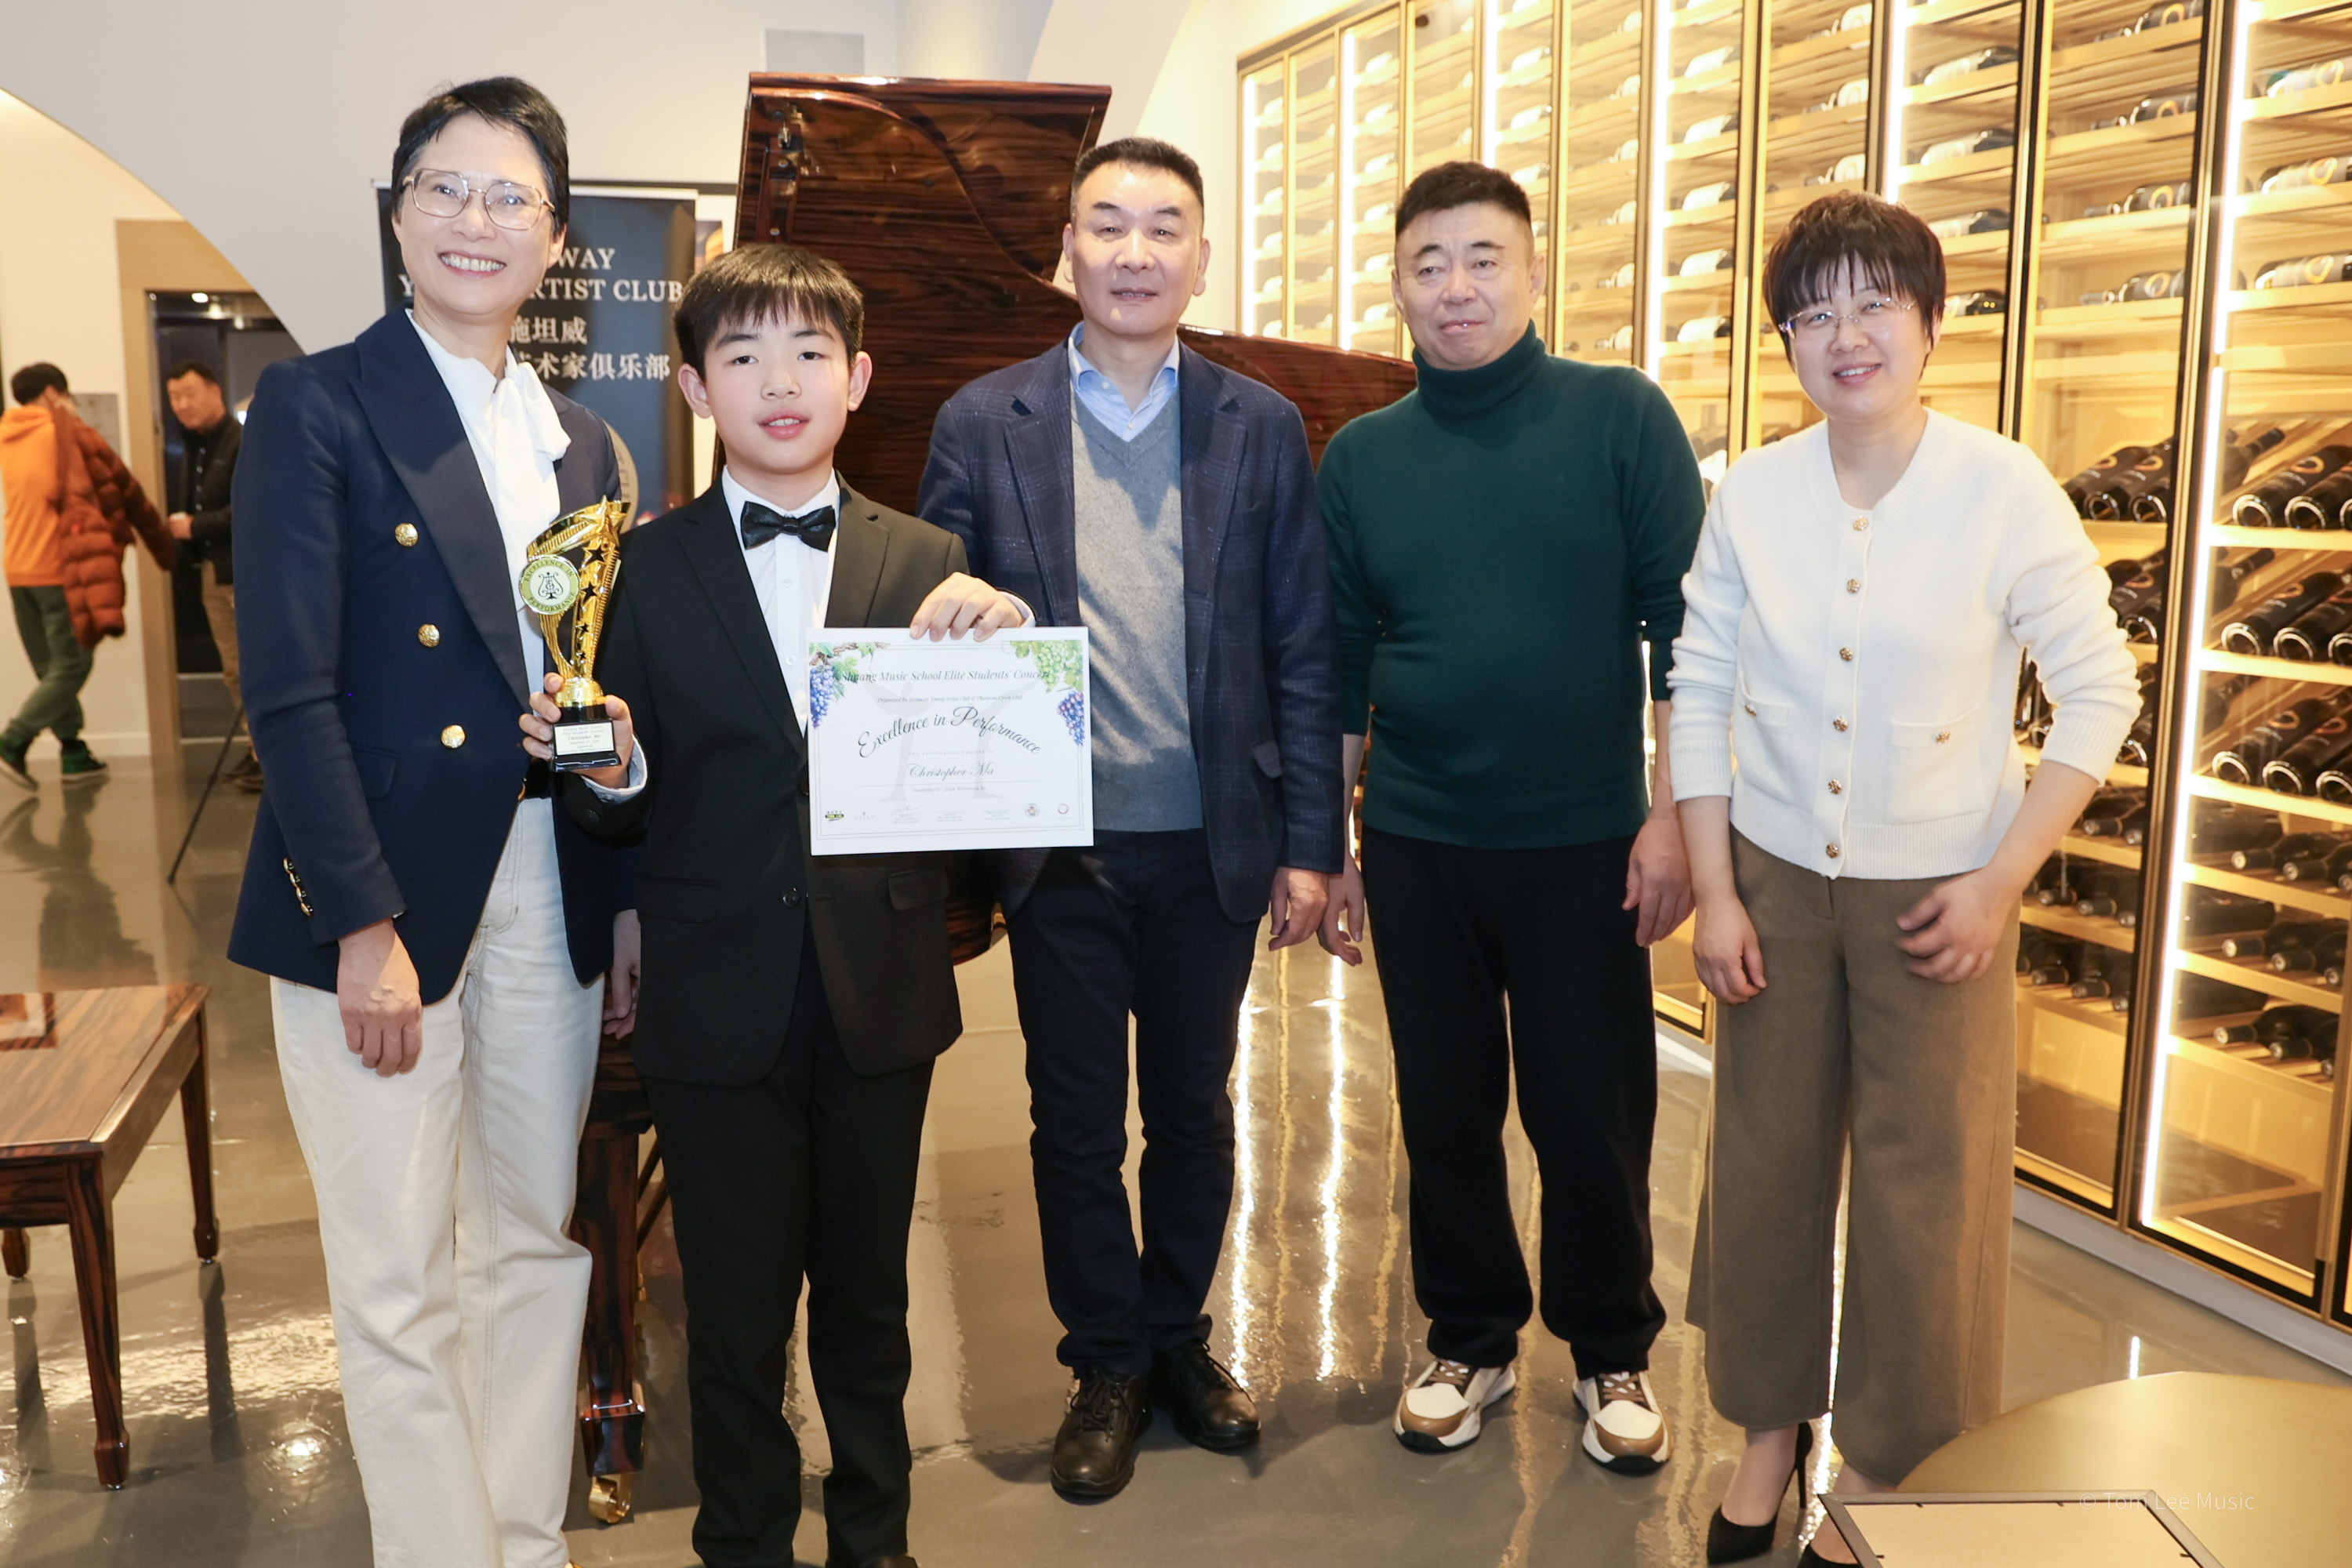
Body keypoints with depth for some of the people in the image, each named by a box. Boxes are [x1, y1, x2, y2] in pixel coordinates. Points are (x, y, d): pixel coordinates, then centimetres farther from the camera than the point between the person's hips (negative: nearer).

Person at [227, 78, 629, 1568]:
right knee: (401, 1281, 4)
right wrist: (365, 926, -16)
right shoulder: (318, 403, -4)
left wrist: (634, 895, 6)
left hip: (549, 889, 5)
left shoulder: (580, 441, 12)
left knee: (539, 1242, 13)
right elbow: (289, 690, -11)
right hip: (379, 890, -5)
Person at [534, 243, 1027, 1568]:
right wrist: (611, 772, -22)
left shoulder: (928, 562, 1)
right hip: (721, 1002, -1)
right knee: (736, 1309, 13)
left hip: (884, 997, 1)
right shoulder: (644, 572, -1)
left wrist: (1000, 639, -20)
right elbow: (625, 811, -1)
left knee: (869, 1295, 17)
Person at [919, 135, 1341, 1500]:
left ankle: (1180, 1337, 36)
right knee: (1078, 1121, 10)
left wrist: (1309, 845, -2)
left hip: (1214, 842, 1)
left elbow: (1303, 652, 2)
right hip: (1061, 843, -1)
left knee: (1194, 1107, 15)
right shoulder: (984, 424, 0)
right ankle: (1108, 1364, 30)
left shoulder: (1263, 429, 2)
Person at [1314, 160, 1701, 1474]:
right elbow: (1339, 666, 8)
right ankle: (1472, 1341, 32)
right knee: (1446, 1112, 12)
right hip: (1416, 847, 2)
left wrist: (1671, 816, -10)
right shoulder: (1360, 457, 4)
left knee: (1593, 1117, 7)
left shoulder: (1621, 417, -3)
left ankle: (1615, 1353, 30)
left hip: (1584, 841, -2)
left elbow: (1683, 626, -5)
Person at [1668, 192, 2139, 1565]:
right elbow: (1701, 691, 2)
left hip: (1936, 894, -2)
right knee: (1766, 1161, 11)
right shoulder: (1753, 494, -4)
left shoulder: (2005, 491, -12)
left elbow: (2101, 691, -6)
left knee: (1923, 1188, 6)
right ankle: (1770, 1425, 33)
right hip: (1776, 880, 3)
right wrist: (1714, 889, -2)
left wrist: (2001, 879, -11)